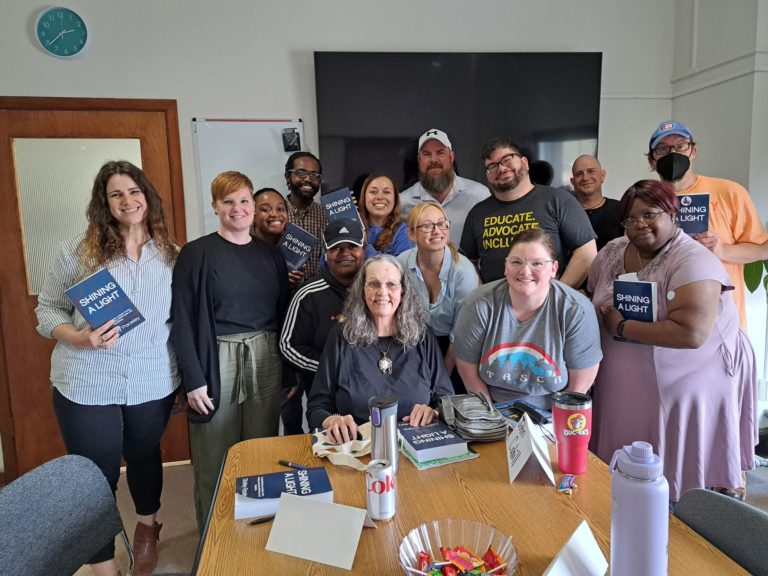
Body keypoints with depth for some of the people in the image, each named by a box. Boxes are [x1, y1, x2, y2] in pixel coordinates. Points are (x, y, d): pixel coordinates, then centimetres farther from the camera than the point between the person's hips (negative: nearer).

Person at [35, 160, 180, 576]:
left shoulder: (170, 254, 1)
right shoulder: (77, 250, -5)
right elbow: (46, 309, 1)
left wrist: (186, 376, 5)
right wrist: (79, 338, -19)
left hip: (153, 383, 2)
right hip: (86, 385, -2)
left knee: (145, 457, 21)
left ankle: (147, 528, 50)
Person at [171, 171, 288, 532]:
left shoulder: (272, 255, 8)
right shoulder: (197, 254, -4)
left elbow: (284, 316, 11)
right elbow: (182, 320, -6)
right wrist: (193, 379, -11)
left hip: (265, 361, 4)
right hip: (217, 362, -3)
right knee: (215, 459, 6)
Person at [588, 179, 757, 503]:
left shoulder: (693, 260, -17)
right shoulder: (612, 253, 2)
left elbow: (692, 333, -30)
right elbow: (593, 302, 19)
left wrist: (622, 327, -21)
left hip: (686, 389, -5)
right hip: (623, 390, 5)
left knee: (679, 477, 5)